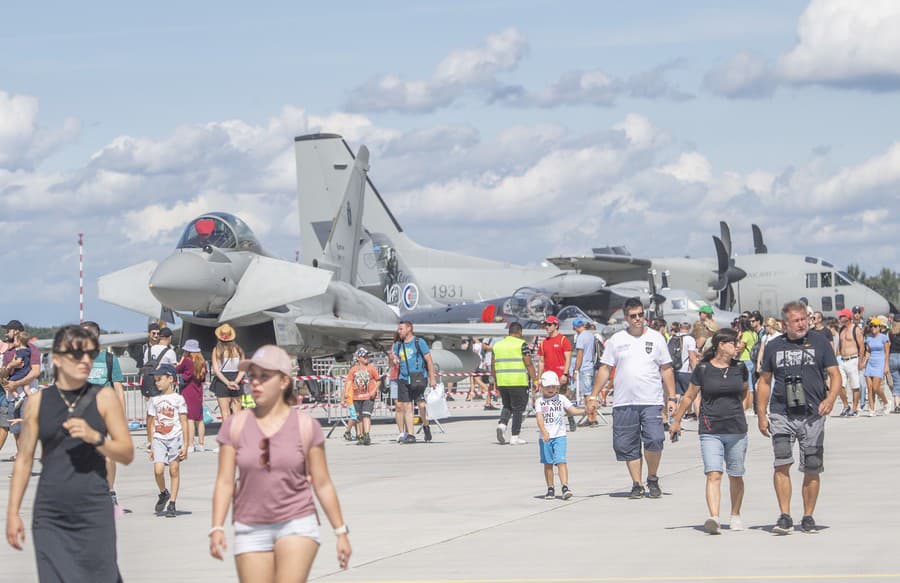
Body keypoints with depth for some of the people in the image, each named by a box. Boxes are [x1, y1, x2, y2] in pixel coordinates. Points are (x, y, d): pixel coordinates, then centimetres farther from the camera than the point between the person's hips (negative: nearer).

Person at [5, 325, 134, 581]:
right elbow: (24, 460, 9)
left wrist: (95, 437, -14)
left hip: (94, 514, -1)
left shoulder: (104, 397, 4)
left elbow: (127, 454, 3)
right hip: (49, 518, 1)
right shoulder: (38, 401, 6)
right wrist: (13, 512, 5)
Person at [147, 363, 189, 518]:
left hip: (175, 438, -2)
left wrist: (185, 444, -6)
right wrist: (152, 446, 12)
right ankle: (163, 493, 14)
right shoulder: (154, 400, 10)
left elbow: (184, 422, -1)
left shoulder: (178, 399, 0)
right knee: (158, 470, -13)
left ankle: (172, 504, 7)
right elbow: (151, 424, 14)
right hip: (159, 439, 2)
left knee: (174, 470, 1)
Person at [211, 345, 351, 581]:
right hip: (251, 529, 2)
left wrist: (341, 532, 3)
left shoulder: (305, 426, -1)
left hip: (297, 524, -2)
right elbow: (224, 482, 1)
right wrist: (217, 528, -10)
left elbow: (322, 484, 3)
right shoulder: (236, 425, 2)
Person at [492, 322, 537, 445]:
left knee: (507, 406, 19)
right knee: (518, 408, 4)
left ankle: (502, 424, -7)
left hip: (502, 382, 5)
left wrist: (495, 380, 22)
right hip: (519, 382, -5)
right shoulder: (521, 344, -5)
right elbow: (528, 364, -10)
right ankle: (514, 437, 3)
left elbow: (493, 365, 13)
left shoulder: (498, 344, 11)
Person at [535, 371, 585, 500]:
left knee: (561, 461, -12)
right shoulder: (539, 401, 1)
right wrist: (544, 431, -28)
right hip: (545, 437, 1)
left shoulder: (561, 399, 7)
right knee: (548, 463, 8)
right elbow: (539, 417, -12)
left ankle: (565, 487, -17)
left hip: (559, 436, -1)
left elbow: (573, 410, 2)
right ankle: (550, 489, 18)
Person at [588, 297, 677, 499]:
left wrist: (672, 397, 4)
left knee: (654, 440, -16)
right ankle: (637, 484, 12)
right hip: (624, 403, 2)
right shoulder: (616, 340, 9)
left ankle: (653, 479, 5)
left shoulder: (656, 338, 8)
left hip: (652, 401, -1)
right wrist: (593, 395, 6)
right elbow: (604, 369, 11)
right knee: (627, 446, 1)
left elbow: (666, 369, 11)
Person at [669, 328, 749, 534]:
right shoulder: (702, 369, -3)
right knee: (713, 475, -15)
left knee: (735, 476, 11)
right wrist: (676, 420, 14)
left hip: (736, 430, 3)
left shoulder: (739, 368, 4)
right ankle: (714, 518, -25)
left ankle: (735, 515, 29)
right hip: (710, 430, -3)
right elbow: (689, 396, 8)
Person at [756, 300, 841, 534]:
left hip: (813, 415, 0)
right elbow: (765, 381, 15)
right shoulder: (773, 346, 9)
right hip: (781, 415, 0)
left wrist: (830, 399, -16)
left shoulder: (819, 343, 5)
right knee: (782, 464, -14)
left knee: (812, 469, 4)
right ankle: (785, 517, -10)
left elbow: (835, 374, 3)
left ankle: (808, 517, 16)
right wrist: (761, 415, 10)